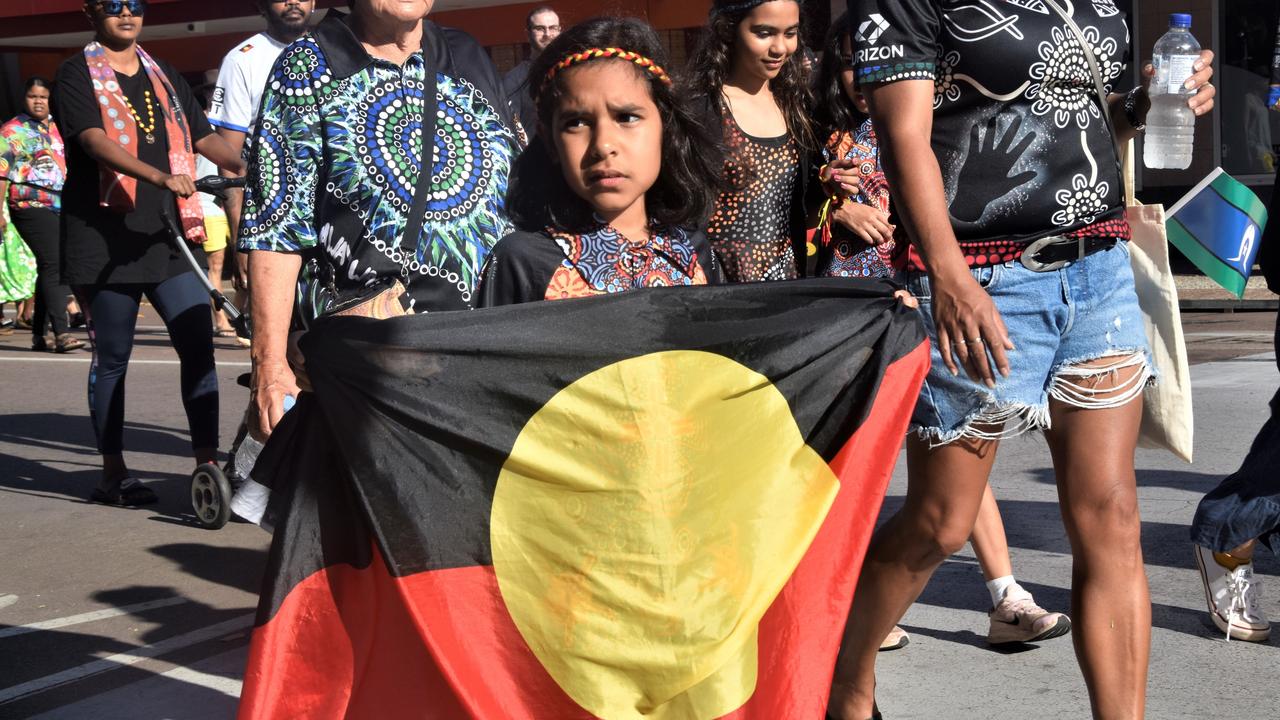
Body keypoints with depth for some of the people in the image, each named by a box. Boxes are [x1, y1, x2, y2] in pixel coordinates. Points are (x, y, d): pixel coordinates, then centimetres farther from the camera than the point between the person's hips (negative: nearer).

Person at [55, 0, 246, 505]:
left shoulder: (164, 77, 17)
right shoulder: (77, 75, -1)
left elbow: (204, 137, 11)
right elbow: (95, 141, -17)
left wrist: (244, 166, -10)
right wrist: (161, 177, -32)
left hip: (168, 235, 4)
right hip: (106, 239, -4)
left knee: (199, 345, -5)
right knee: (111, 358, 4)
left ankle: (207, 463, 0)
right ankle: (113, 473, 14)